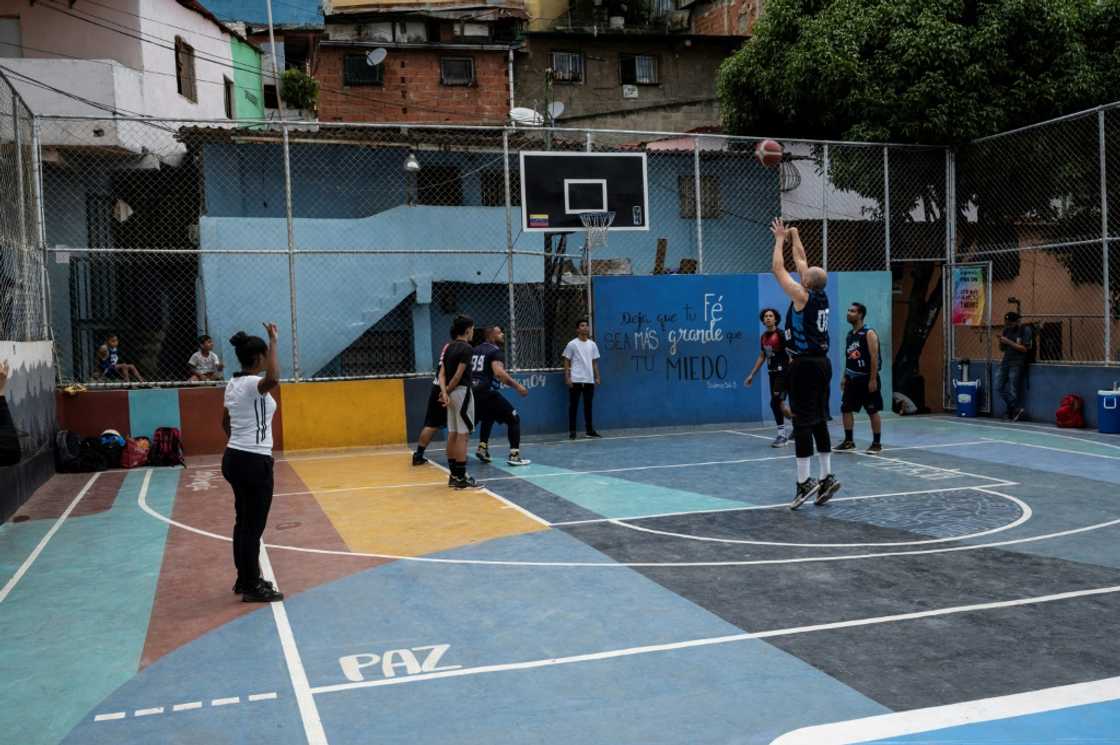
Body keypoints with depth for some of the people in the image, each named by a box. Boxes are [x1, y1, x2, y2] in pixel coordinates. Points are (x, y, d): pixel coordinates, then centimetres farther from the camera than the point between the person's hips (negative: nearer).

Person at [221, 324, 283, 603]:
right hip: (254, 462, -10)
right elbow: (273, 380, -42)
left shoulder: (233, 384, 10)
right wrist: (274, 341, -33)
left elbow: (225, 422, 20)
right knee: (253, 526, -1)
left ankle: (245, 579, 28)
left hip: (234, 458, 10)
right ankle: (252, 588, 6)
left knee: (244, 522, 18)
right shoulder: (253, 384, -18)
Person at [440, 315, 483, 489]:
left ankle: (454, 475, 16)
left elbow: (442, 373, 4)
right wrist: (447, 391, -5)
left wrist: (444, 392, -6)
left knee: (452, 435, 11)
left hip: (453, 393, 9)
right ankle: (461, 477, -6)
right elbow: (458, 375, -17)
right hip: (462, 392, -9)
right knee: (463, 435, -6)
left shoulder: (449, 347, 12)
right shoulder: (467, 348, -13)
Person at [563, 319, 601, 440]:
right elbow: (566, 362, -1)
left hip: (589, 380, 4)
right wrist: (567, 378, -9)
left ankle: (590, 430, 15)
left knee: (588, 405, 8)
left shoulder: (592, 345, 11)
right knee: (573, 405, 0)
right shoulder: (572, 344, -2)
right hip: (575, 380, -4)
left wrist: (597, 377, 8)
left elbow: (595, 362, 15)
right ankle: (572, 431, 5)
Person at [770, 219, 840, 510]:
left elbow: (777, 269, -5)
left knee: (803, 421, -7)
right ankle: (827, 477, 13)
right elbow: (801, 261, 21)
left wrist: (780, 239, 6)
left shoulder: (802, 296, -12)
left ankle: (804, 481, -8)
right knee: (819, 421, 11)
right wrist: (794, 237, 28)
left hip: (804, 364, -8)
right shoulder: (821, 296, 8)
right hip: (822, 362, 8)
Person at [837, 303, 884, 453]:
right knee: (846, 409, 6)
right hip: (852, 379, 8)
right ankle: (848, 441, 15)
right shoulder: (850, 333, 11)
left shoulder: (869, 333, -12)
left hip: (867, 379, -8)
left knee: (873, 412, 1)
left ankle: (877, 443, 9)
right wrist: (844, 377, 13)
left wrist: (873, 380, -21)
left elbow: (874, 357, -17)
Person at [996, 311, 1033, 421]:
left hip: (1017, 363, -7)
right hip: (1006, 361, 7)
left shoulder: (1025, 330, -6)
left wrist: (1009, 342, -17)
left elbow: (1024, 349, -12)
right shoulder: (1007, 330, 12)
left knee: (1013, 389, -7)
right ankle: (1016, 408, 8)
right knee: (998, 386, 1)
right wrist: (1001, 341, -4)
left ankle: (1014, 410, 7)